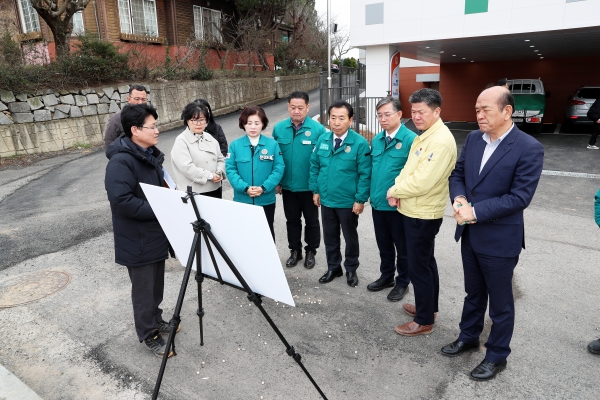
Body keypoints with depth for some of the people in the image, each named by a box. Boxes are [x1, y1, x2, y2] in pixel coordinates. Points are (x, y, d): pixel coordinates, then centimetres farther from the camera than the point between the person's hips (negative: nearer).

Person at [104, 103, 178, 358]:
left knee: (157, 284, 22)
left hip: (157, 233, 9)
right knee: (144, 289, 8)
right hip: (137, 240, -8)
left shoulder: (151, 154, 7)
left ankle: (156, 320, 41)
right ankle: (148, 335, 26)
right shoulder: (121, 161, -22)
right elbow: (122, 201, -29)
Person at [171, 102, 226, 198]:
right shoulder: (181, 141, -10)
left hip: (215, 189, 7)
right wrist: (210, 176, -18)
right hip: (194, 192, -6)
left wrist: (219, 172, -6)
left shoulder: (210, 138, 12)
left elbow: (221, 159, 15)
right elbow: (186, 167, -21)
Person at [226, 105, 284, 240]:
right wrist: (245, 188, -18)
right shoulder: (235, 145, -3)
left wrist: (264, 188, -18)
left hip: (266, 200, 0)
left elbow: (279, 169, -7)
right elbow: (230, 170, -6)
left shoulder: (272, 144, -5)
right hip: (242, 199, 1)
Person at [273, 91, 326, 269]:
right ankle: (295, 250, 35)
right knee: (292, 220, 18)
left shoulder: (318, 129, -13)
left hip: (310, 186, -3)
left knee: (311, 220, 14)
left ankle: (311, 252, 32)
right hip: (287, 185, 3)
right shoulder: (279, 128, -3)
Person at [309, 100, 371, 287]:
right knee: (330, 237, 17)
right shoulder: (322, 140, -1)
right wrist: (315, 190, 6)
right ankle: (333, 267, 36)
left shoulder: (360, 143, -15)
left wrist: (360, 199, -14)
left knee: (350, 237, 15)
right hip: (326, 200, 4)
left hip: (348, 202, -4)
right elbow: (314, 166, 8)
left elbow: (365, 174, -13)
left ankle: (351, 269, 35)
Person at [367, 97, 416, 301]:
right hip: (377, 203, 6)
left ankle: (402, 282, 31)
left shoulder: (410, 139, -15)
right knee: (384, 245, 21)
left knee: (402, 247, 12)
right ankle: (386, 276, 40)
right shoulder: (376, 140, 6)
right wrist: (372, 193, 8)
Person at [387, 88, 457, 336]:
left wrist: (394, 191, -13)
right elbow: (408, 170, 13)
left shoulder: (441, 141, -22)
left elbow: (422, 182, -28)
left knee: (418, 267, 1)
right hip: (414, 211, 10)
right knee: (425, 262, 20)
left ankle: (424, 321, 16)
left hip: (423, 215, -10)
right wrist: (398, 190, -6)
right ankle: (428, 307, 37)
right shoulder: (424, 136, 10)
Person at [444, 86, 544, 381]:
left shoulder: (529, 148, -17)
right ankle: (468, 337, 44)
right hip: (469, 234, 6)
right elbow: (457, 174, 8)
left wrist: (475, 211, -23)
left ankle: (497, 356, 33)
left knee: (500, 303, 13)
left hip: (500, 239, -6)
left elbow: (520, 197, -21)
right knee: (473, 293, 24)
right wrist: (459, 199, -13)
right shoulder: (473, 138, 2)